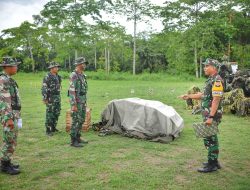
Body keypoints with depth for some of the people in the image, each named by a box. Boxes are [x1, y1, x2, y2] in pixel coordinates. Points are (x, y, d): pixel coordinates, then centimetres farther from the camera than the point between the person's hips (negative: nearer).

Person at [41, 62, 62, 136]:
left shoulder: (57, 76, 12)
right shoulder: (47, 77, -13)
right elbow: (44, 89, -15)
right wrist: (45, 98, -17)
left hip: (57, 98, 8)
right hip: (50, 98, -8)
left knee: (57, 113, 12)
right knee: (50, 114, -3)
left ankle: (53, 128, 23)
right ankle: (48, 130, 4)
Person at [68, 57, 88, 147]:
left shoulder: (82, 75, 13)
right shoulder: (73, 75, -17)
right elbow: (71, 91, -20)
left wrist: (85, 102, 21)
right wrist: (74, 105, -22)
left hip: (82, 101, 9)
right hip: (76, 101, -9)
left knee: (81, 120, 13)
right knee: (76, 121, -5)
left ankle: (78, 138, 22)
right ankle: (73, 141, 2)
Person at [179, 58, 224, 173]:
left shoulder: (217, 80, -17)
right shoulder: (211, 80, 15)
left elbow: (216, 100, -23)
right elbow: (204, 95, 24)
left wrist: (210, 117, -26)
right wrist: (189, 96, 21)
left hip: (212, 115, -10)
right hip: (208, 114, 10)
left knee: (210, 139, -4)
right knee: (212, 138, 17)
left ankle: (212, 165, 6)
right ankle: (214, 161, 28)